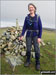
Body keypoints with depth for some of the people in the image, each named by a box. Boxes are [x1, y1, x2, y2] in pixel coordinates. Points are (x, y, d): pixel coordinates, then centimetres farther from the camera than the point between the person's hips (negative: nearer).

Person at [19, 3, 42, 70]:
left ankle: (37, 63, 11)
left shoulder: (38, 17, -5)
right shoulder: (27, 17, 0)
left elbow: (40, 28, -5)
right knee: (28, 49, 6)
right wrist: (22, 35, -9)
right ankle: (28, 61, 24)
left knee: (37, 49, -3)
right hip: (28, 35, 2)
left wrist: (39, 37, -11)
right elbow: (24, 27, 2)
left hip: (35, 35, -2)